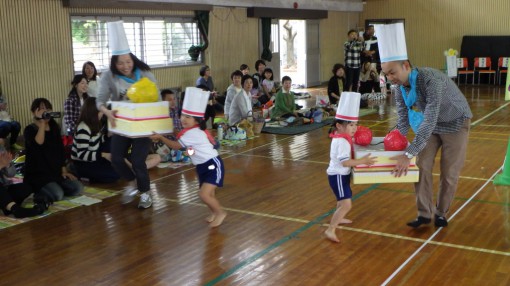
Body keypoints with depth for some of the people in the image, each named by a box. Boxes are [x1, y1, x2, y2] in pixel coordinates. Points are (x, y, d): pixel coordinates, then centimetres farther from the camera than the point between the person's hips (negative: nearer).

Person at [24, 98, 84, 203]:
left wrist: (64, 170, 7)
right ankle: (38, 194, 0)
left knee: (77, 188, -10)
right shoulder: (30, 129, -8)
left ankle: (52, 188, 7)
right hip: (37, 174, -6)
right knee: (57, 195, -27)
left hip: (56, 172, 7)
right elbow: (38, 143, -30)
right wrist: (42, 123, -24)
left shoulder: (54, 128, 10)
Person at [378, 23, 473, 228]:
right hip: (431, 124, 5)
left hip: (455, 124, -5)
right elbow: (403, 121, -6)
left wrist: (409, 154, -46)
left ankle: (441, 213, 21)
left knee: (449, 173, 2)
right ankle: (424, 213, 9)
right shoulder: (400, 88, -16)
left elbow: (430, 121, -43)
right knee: (422, 167, -2)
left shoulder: (431, 80, -39)